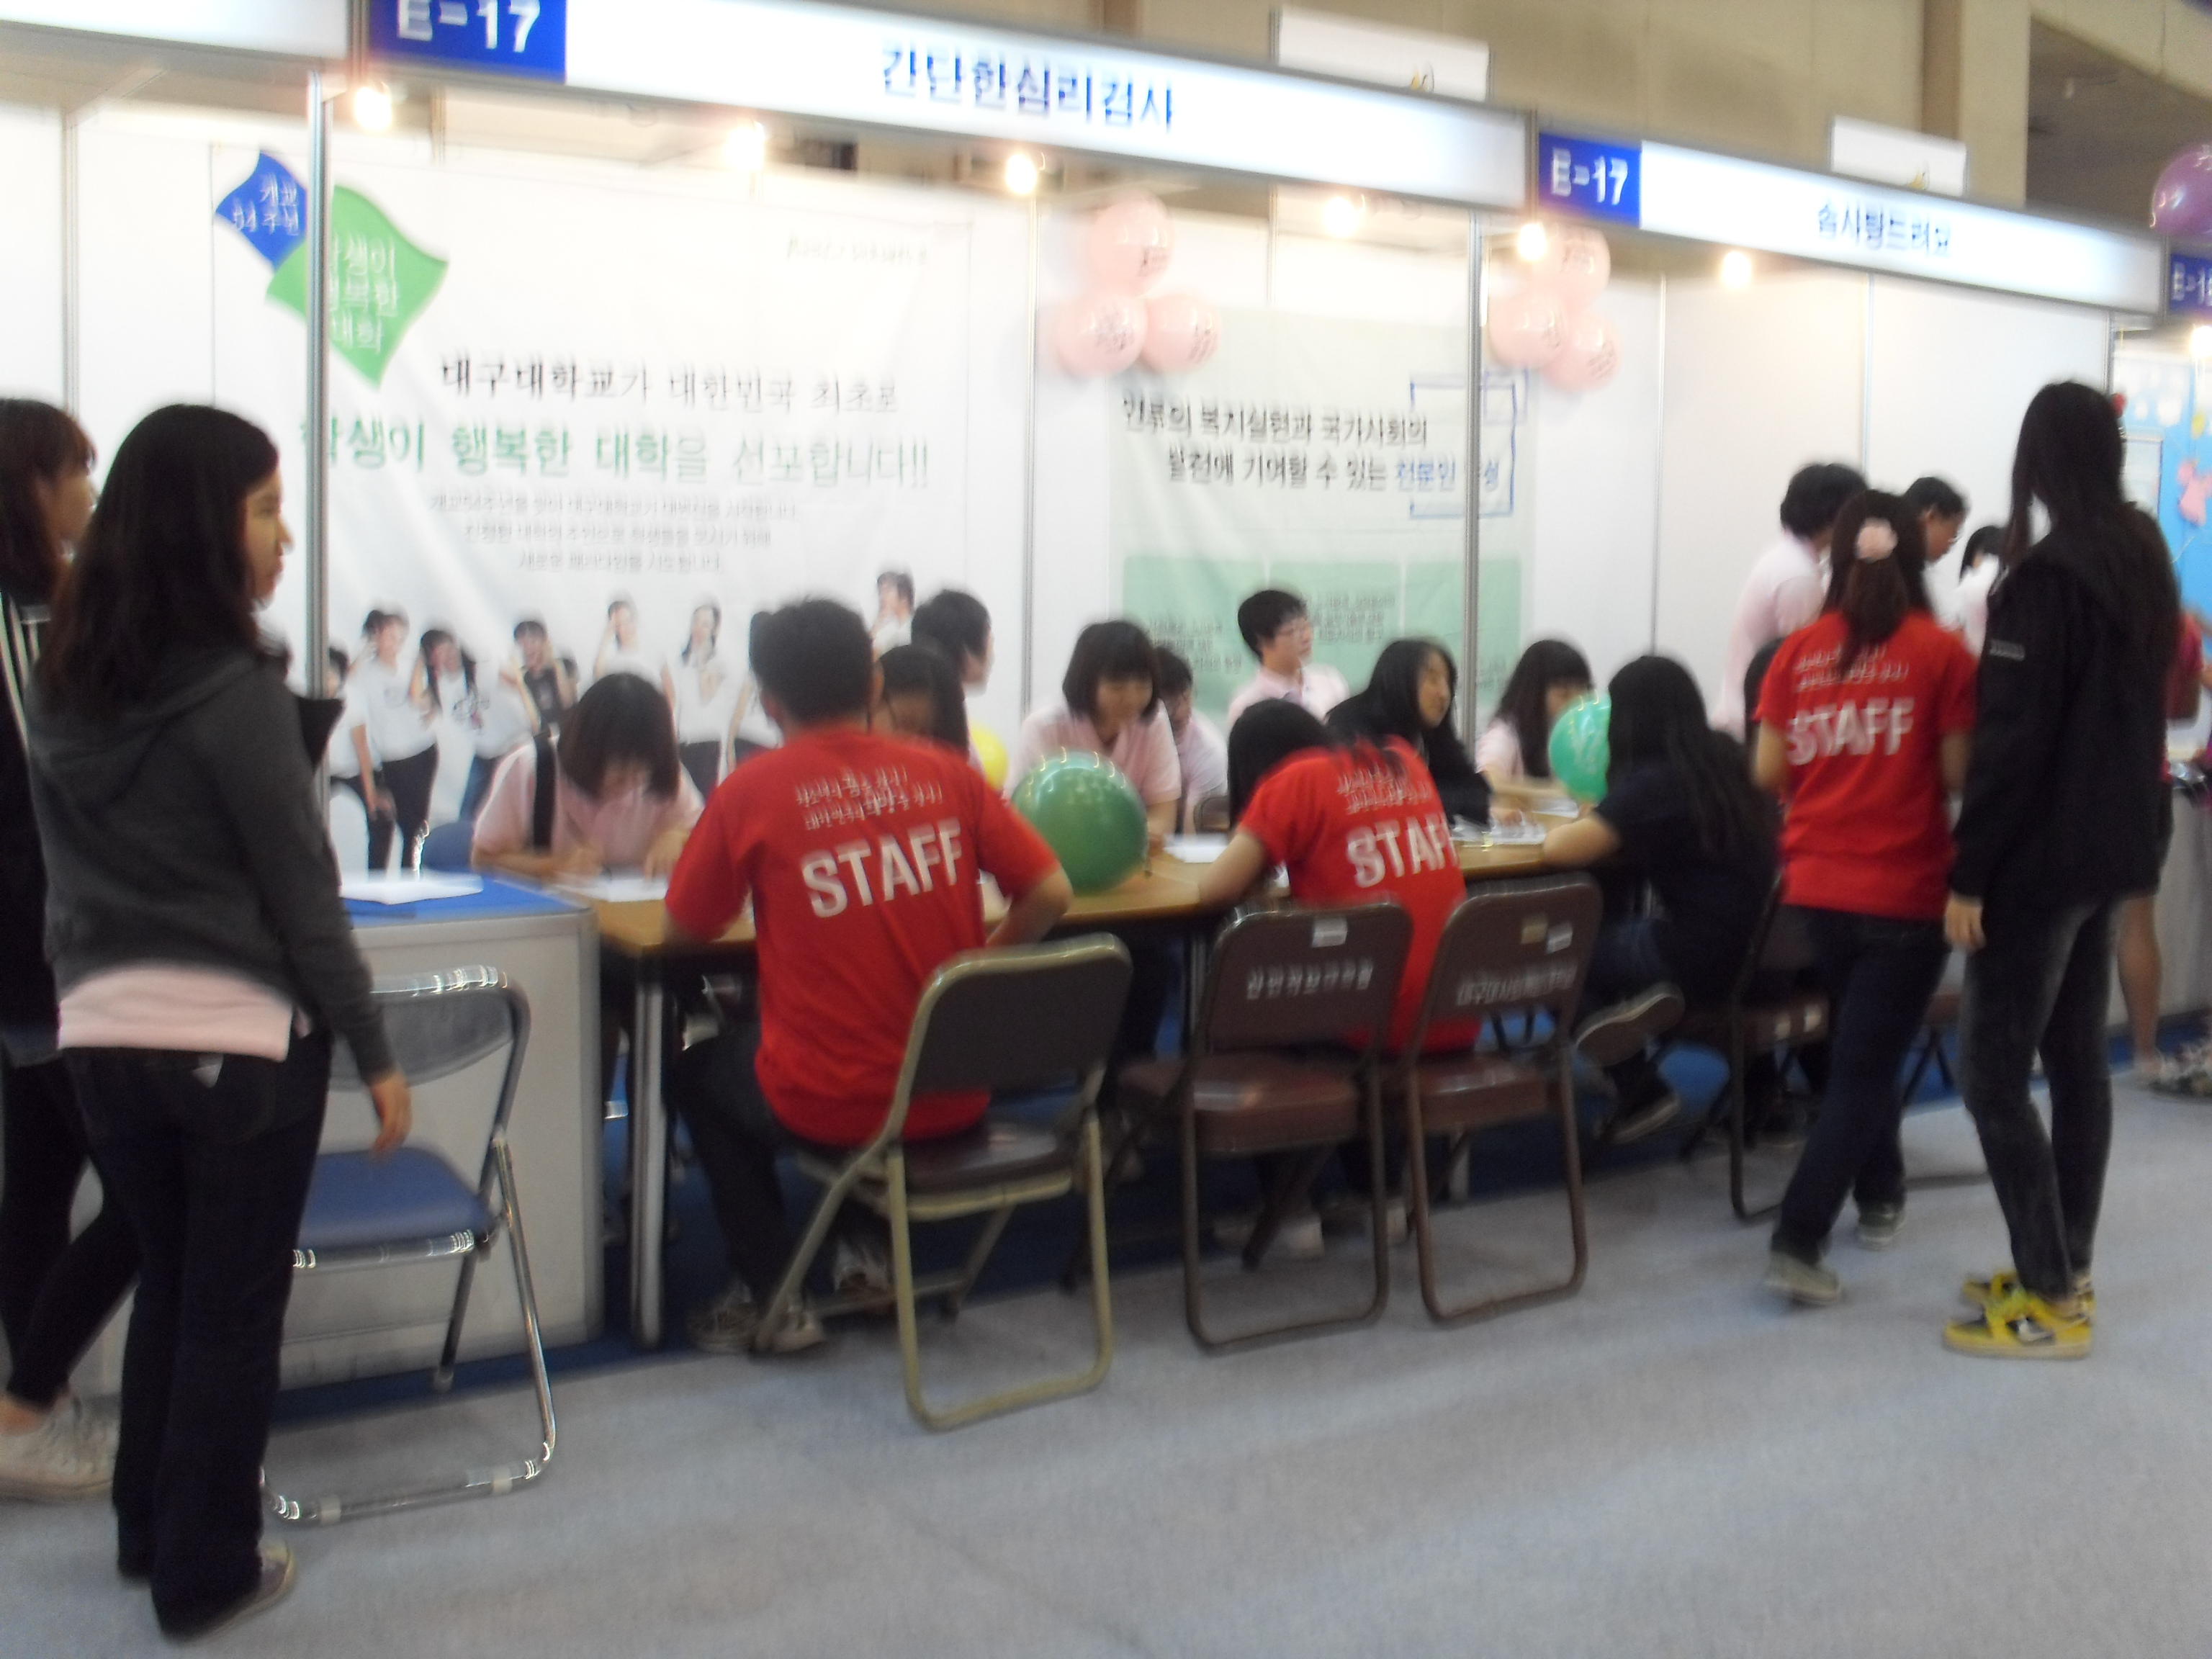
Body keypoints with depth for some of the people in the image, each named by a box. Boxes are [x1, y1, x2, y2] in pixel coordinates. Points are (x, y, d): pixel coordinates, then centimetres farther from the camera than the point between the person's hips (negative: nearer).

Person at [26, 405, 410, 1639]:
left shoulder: (62, 686, 5)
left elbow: (66, 868, 12)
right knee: (233, 1307, 8)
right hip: (240, 1035, -6)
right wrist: (374, 1049, -5)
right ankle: (207, 1572, 19)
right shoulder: (237, 692, -16)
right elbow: (302, 897, -13)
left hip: (104, 1030, 7)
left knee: (168, 1282, 23)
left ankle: (152, 1528, 37)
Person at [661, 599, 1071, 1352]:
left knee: (695, 1075, 28)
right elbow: (1050, 893, -3)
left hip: (828, 1105, -4)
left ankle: (773, 1295, 21)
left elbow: (687, 924, 2)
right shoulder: (946, 773, -2)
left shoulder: (751, 791, -9)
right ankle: (875, 1253, 32)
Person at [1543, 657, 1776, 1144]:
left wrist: (1581, 825, 3)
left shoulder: (1655, 780, -16)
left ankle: (1639, 1088, 9)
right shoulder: (1725, 760, 7)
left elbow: (1559, 849, -18)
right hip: (1746, 949, 8)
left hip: (1697, 959, -8)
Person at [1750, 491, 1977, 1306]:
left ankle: (1879, 1196, 39)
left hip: (1815, 887, 4)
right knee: (1863, 1067, 2)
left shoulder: (1800, 650, 0)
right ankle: (1798, 1243, -6)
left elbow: (1767, 771, 3)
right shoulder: (1940, 651, -8)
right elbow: (1960, 774, -8)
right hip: (1904, 892, -4)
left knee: (1858, 1043, 24)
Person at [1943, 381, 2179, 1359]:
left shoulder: (2047, 574, -18)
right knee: (2076, 1060, 14)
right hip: (2112, 845, 9)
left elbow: (2012, 739, -21)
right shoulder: (2146, 562, 9)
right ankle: (2065, 1271, 22)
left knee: (1992, 1072, -4)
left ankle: (2052, 1302, -1)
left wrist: (1970, 873, -17)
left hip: (2042, 856, -9)